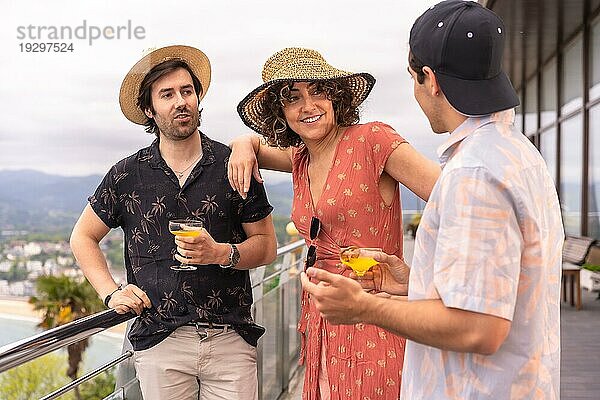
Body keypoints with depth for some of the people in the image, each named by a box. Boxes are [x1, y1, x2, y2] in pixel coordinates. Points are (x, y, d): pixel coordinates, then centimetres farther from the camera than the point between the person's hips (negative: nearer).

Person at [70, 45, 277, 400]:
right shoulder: (128, 175, 3)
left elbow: (267, 245, 4)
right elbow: (83, 237, 15)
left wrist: (220, 253, -14)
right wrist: (111, 292, 3)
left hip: (230, 339, 0)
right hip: (159, 341, 1)